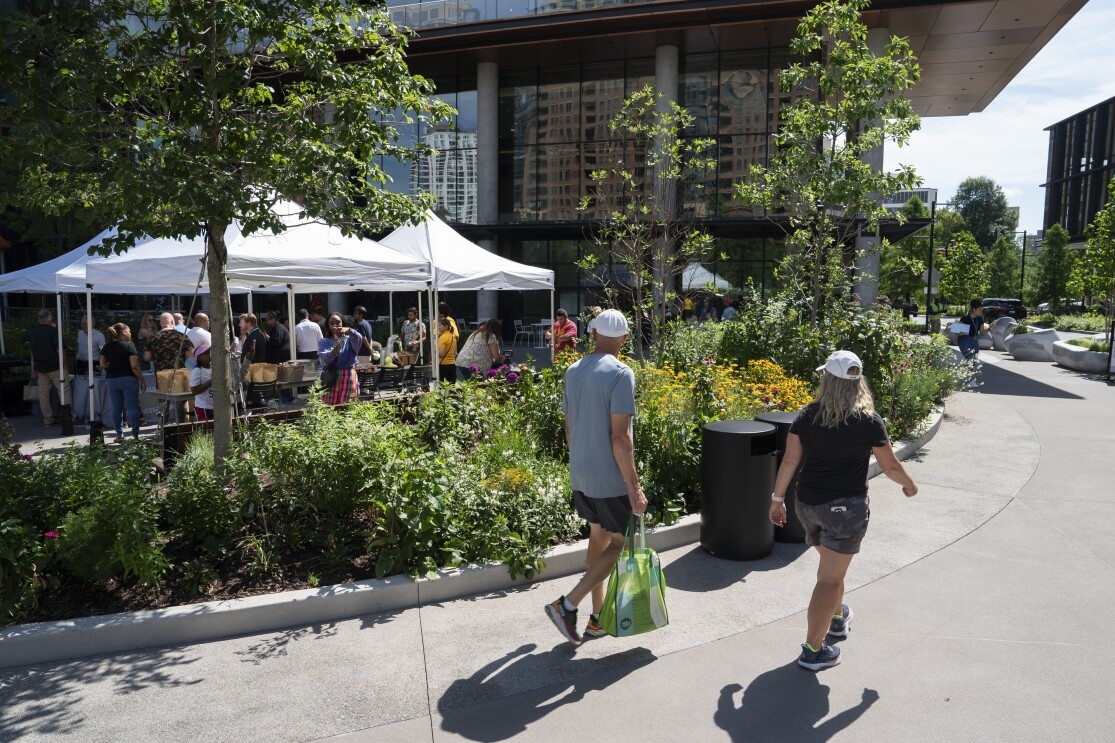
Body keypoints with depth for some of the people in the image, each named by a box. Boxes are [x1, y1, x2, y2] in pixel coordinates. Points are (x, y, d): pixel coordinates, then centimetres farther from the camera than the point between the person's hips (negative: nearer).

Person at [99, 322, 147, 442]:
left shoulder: (106, 347, 6)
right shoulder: (129, 345, -8)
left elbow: (102, 365, 7)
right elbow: (134, 366, -13)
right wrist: (142, 381, -7)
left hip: (111, 379, 4)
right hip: (128, 379, -4)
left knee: (116, 408, 9)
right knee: (132, 407, 0)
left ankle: (119, 435, 13)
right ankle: (135, 435, -2)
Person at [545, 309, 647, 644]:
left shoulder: (572, 372, 5)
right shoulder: (620, 373, -17)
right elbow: (619, 436, -21)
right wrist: (634, 487, -16)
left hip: (579, 476, 8)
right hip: (610, 479, -7)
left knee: (598, 537, 19)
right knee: (622, 542, 7)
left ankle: (598, 618, 28)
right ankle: (567, 605, 2)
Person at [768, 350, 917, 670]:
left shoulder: (806, 416, -5)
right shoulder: (869, 421, -12)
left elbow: (789, 460, -3)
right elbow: (890, 466, -2)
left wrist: (777, 498, 7)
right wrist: (909, 485, 18)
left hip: (808, 503, 4)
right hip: (846, 507, -4)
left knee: (832, 566, 28)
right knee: (830, 578, 4)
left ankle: (837, 617, 50)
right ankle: (813, 650, 10)